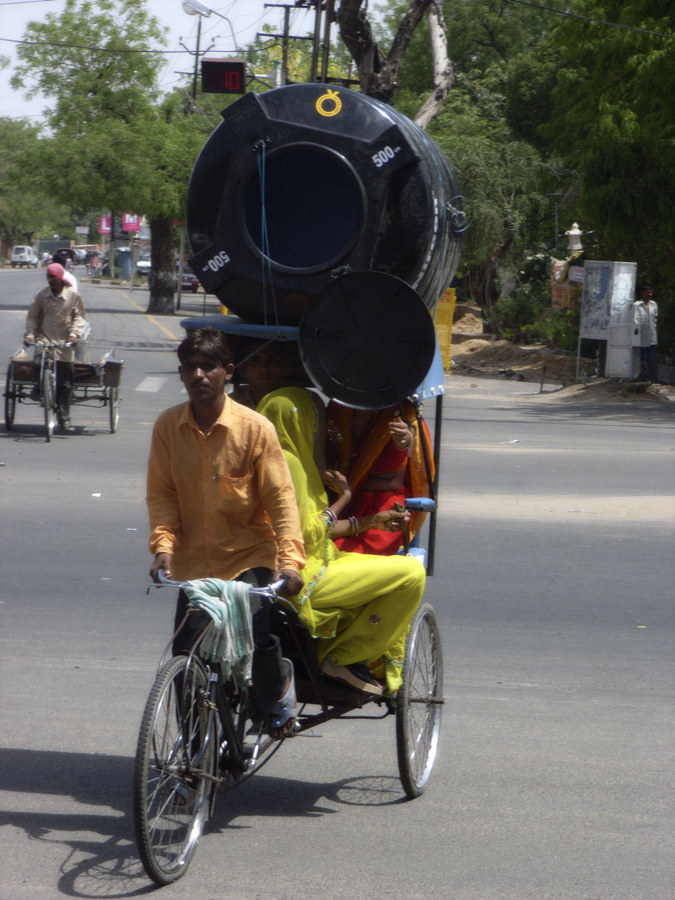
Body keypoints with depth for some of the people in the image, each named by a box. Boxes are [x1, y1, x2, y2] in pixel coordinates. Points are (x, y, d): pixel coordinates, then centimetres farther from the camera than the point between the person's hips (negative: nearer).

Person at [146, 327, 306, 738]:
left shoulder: (255, 428, -10)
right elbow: (161, 493, 1)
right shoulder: (168, 426, -1)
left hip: (249, 557, -3)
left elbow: (280, 496, -9)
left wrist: (291, 558, -19)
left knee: (255, 637, -20)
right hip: (194, 561, 3)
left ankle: (278, 684, 15)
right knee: (185, 658, -2)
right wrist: (163, 544, -15)